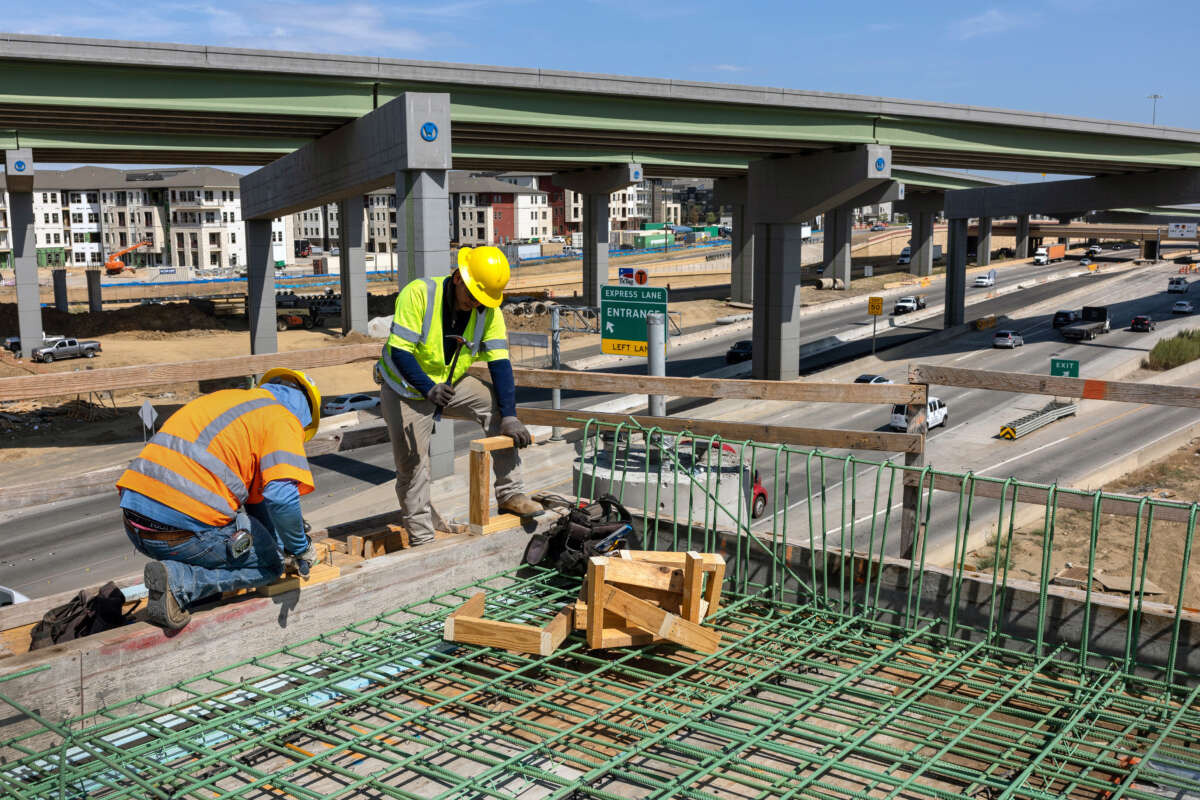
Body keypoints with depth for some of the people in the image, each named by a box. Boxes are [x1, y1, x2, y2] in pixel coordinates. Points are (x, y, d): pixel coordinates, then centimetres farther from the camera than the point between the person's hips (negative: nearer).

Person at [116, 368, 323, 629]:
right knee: (270, 564, 13)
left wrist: (279, 546, 42)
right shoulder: (282, 420, 1)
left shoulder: (225, 398, 27)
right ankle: (179, 580, -8)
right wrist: (301, 549, 2)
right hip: (187, 529, -9)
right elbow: (281, 497, -16)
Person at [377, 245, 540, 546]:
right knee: (412, 465, -3)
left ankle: (510, 494, -9)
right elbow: (399, 351, -28)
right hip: (405, 387, -3)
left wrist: (509, 416, -25)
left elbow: (499, 364, -16)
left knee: (499, 408, -17)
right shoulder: (418, 293, -26)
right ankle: (421, 541, 11)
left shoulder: (489, 311, -13)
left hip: (451, 383, 4)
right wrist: (429, 389, -42)